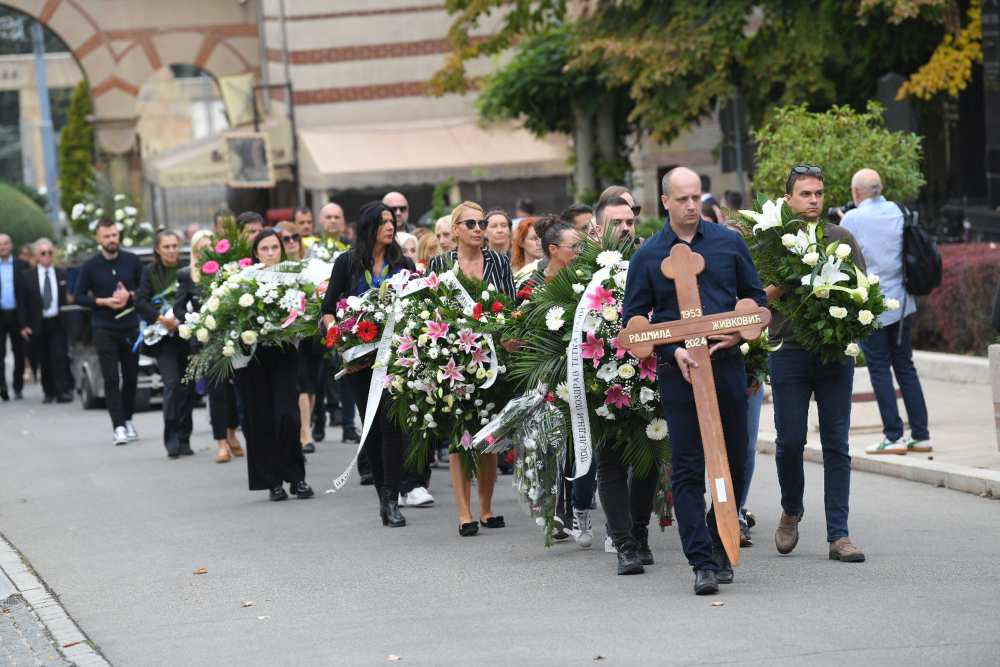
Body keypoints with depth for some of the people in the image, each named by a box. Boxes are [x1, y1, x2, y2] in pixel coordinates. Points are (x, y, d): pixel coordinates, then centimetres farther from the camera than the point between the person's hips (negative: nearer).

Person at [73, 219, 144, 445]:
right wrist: (103, 302, -11)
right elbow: (79, 296, 2)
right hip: (104, 329, -2)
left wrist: (129, 295, -10)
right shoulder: (90, 266, -2)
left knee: (131, 376, 8)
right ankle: (119, 426, -9)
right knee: (111, 379, -7)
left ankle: (127, 419, 26)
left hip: (130, 327, 2)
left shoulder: (132, 261, 3)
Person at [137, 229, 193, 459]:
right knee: (172, 384, -12)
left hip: (186, 335, 2)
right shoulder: (151, 272, 2)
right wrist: (160, 318, -19)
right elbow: (140, 302, -5)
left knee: (187, 387, 5)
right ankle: (171, 439, -8)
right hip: (164, 337, -2)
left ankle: (184, 439, 15)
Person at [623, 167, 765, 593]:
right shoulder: (648, 256, 1)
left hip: (727, 364, 2)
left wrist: (740, 333, -5)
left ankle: (720, 549, 23)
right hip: (677, 372, -2)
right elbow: (633, 320, 3)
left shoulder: (729, 243, 6)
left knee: (734, 462, 7)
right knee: (687, 469, -6)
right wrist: (672, 351, -11)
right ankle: (703, 563, -7)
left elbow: (756, 297, 14)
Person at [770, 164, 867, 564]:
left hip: (836, 351, 2)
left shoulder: (843, 240, 10)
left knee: (836, 446, 1)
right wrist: (784, 287, -18)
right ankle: (791, 512, 25)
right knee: (790, 442, -1)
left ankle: (838, 535, 3)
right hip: (790, 351, -2)